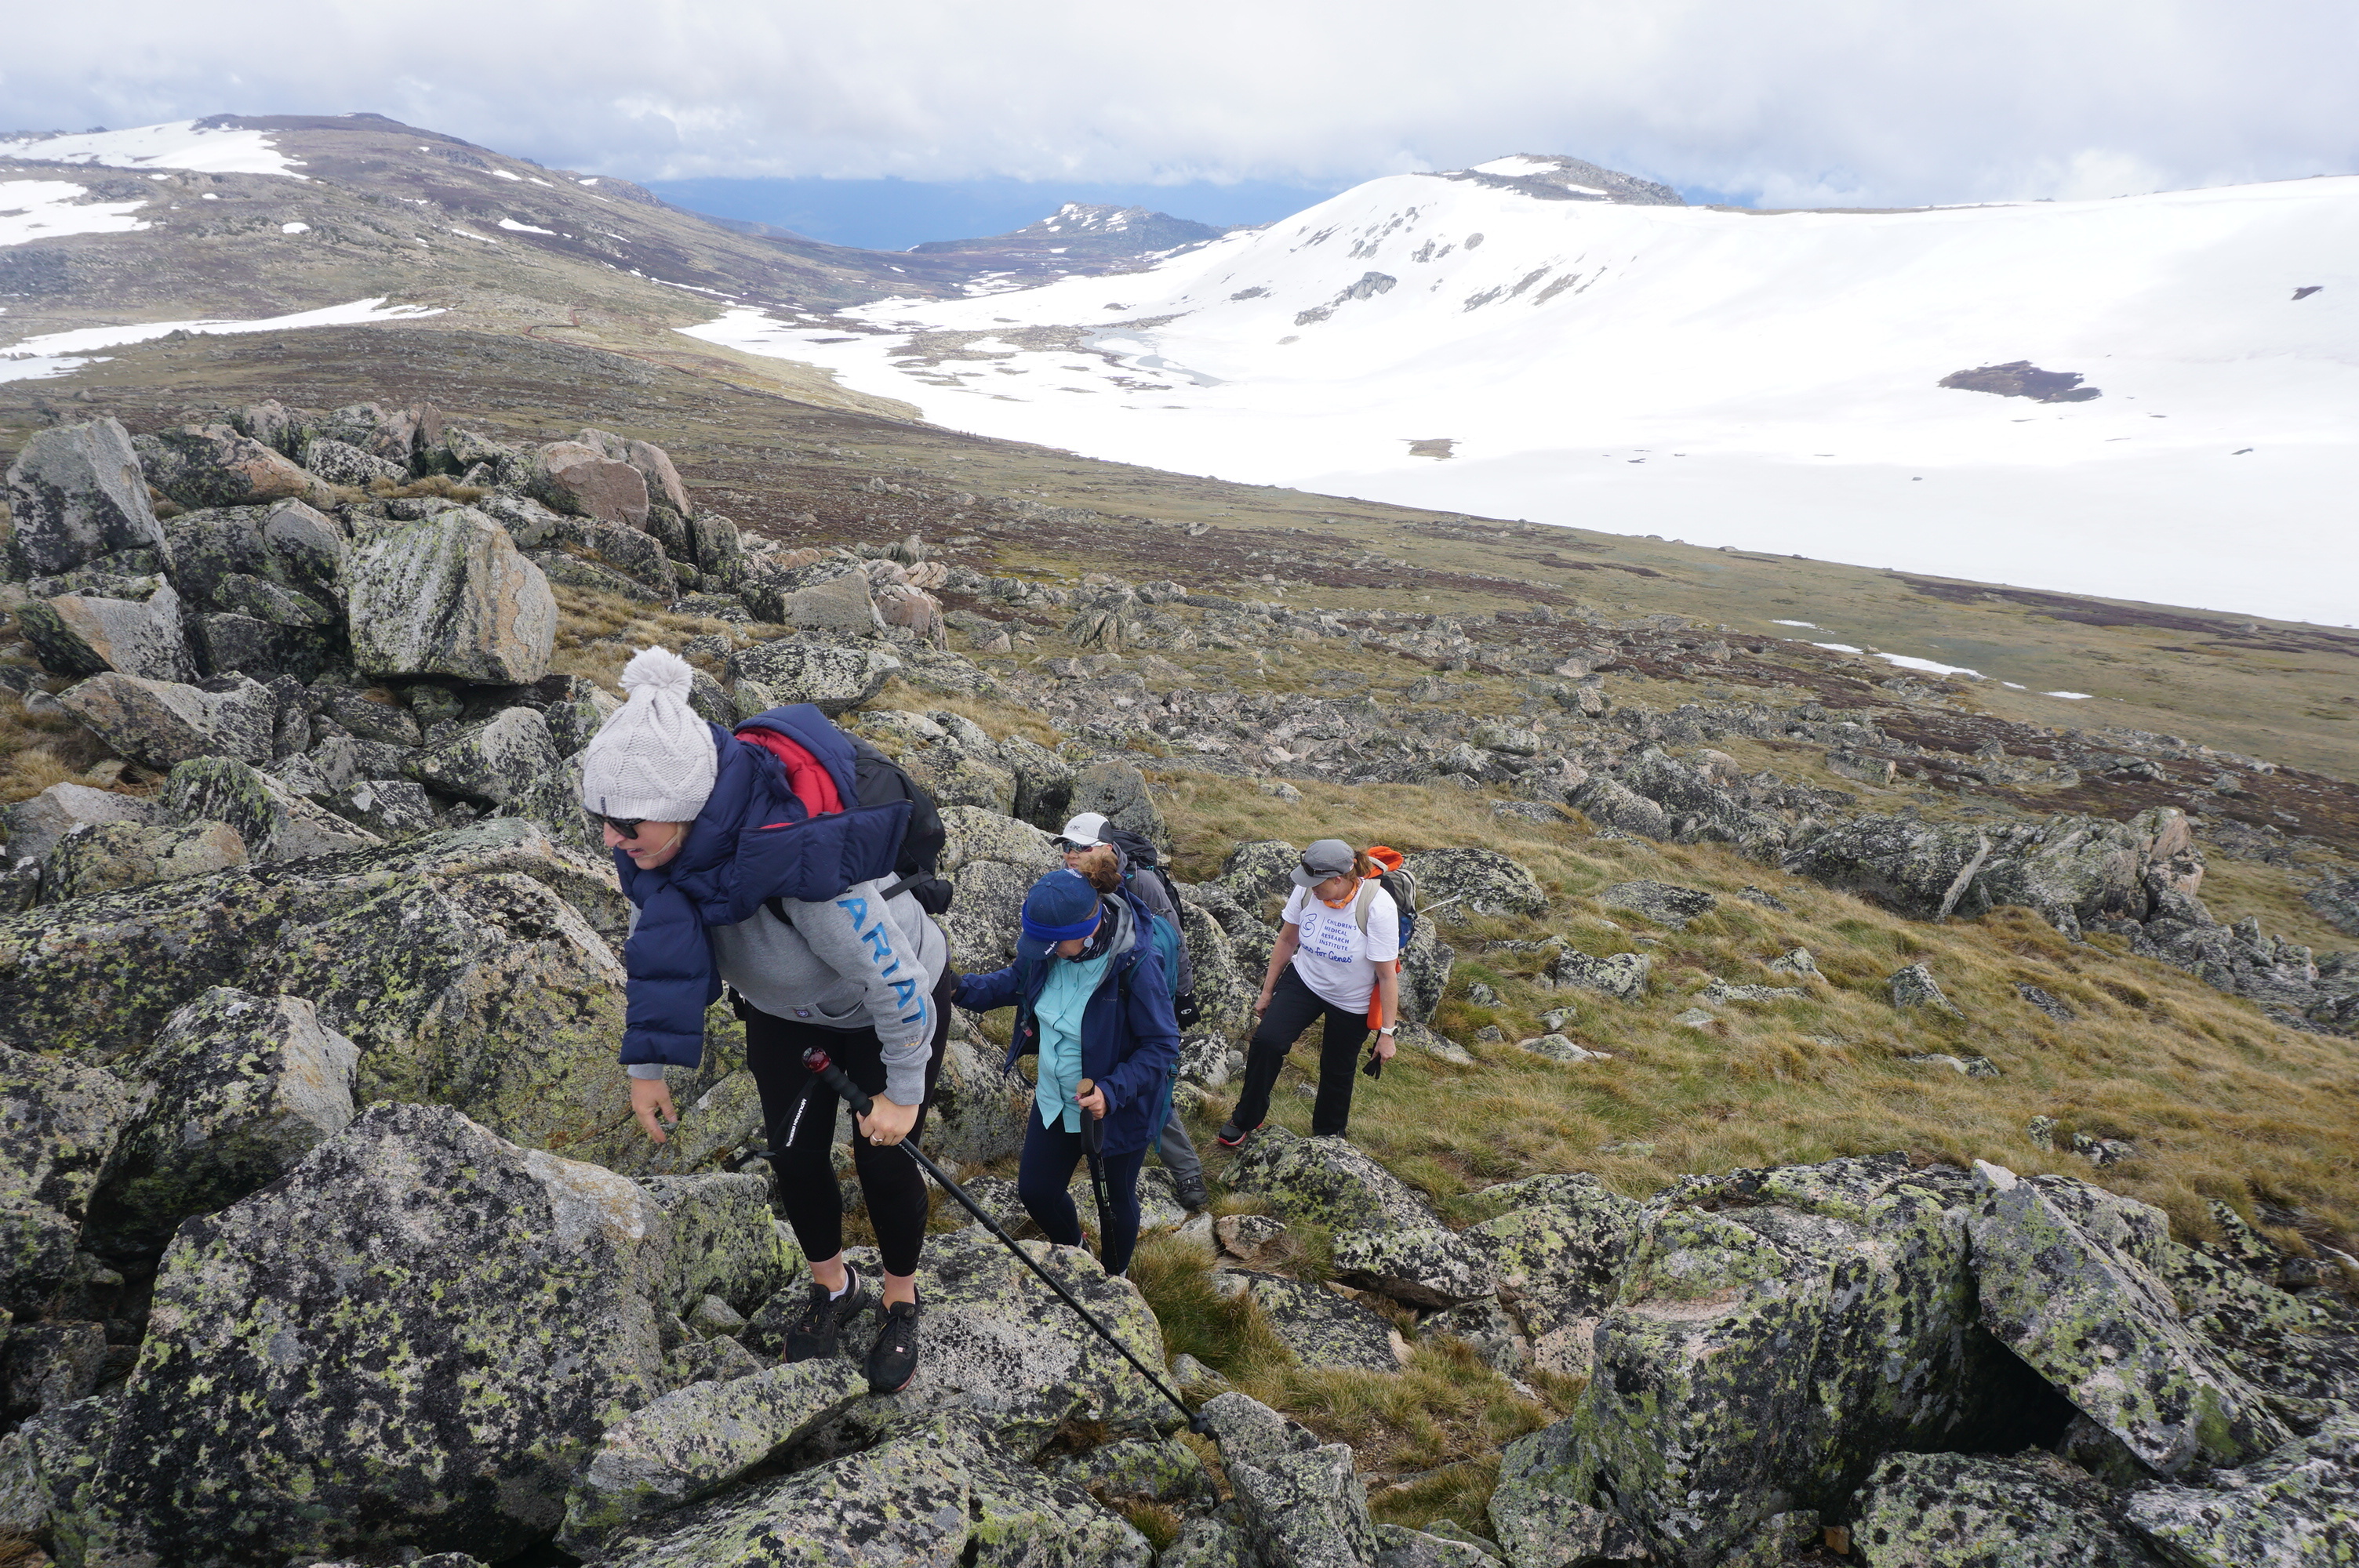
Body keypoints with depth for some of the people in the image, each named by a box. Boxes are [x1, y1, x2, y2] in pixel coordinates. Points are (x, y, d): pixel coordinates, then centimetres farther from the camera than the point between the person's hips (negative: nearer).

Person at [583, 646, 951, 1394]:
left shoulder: (799, 864, -46)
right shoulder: (661, 838, -26)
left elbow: (897, 981, -33)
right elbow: (655, 948, -7)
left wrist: (902, 1091, -19)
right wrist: (647, 1063, -6)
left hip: (891, 1009, -5)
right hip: (780, 1010, 6)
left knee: (882, 1159, 7)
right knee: (794, 1152, 13)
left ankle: (901, 1306, 36)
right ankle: (835, 1286, 42)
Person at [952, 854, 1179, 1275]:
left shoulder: (1136, 965, -34)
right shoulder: (1048, 945, -16)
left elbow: (1162, 1044, -25)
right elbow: (1017, 980, 6)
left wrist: (1113, 1091, -35)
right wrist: (959, 990, -9)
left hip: (1118, 1109, -5)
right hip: (1055, 1099, 6)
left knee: (1117, 1201, 20)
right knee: (1035, 1190, 20)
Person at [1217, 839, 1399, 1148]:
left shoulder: (1378, 907, -29)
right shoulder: (1307, 891, -19)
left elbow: (1387, 975, -21)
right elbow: (1287, 940, -1)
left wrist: (1386, 1033, -17)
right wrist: (1267, 992, 7)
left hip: (1351, 1003, -2)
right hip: (1304, 981, 2)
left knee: (1336, 1071, 13)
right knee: (1266, 1040, -18)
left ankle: (1328, 1134, 42)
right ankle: (1246, 1120, 3)